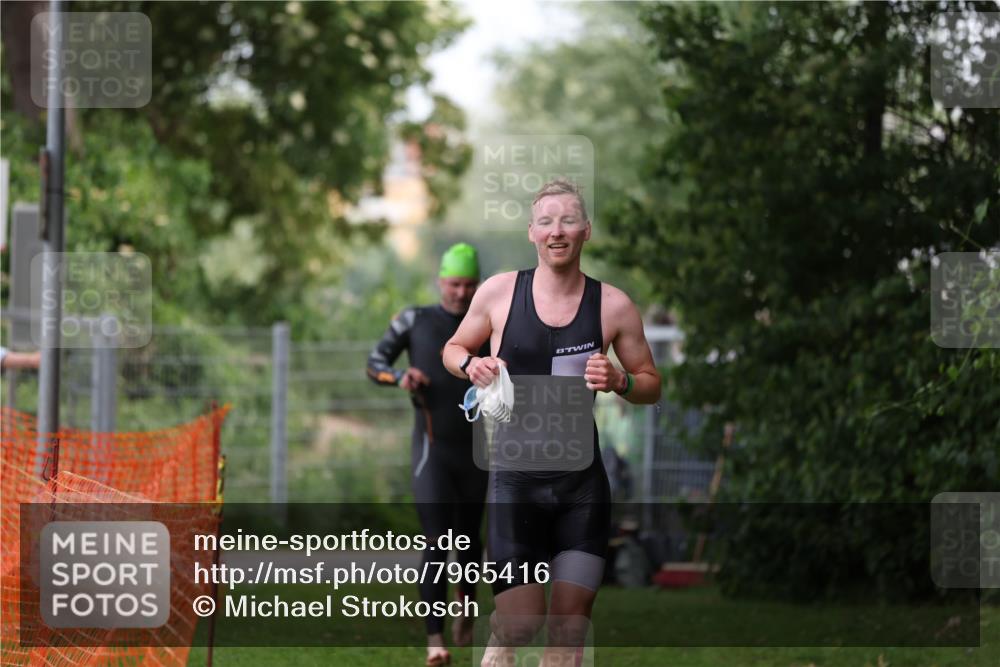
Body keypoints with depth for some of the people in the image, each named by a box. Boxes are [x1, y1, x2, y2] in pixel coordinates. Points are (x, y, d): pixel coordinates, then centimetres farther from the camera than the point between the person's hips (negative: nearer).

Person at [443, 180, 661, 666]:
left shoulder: (612, 306, 0)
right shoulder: (500, 292, -1)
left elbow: (651, 385, 10)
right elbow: (453, 349, 15)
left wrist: (619, 381, -11)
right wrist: (471, 365, -8)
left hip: (582, 482, 1)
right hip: (514, 478, -1)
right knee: (519, 625, -8)